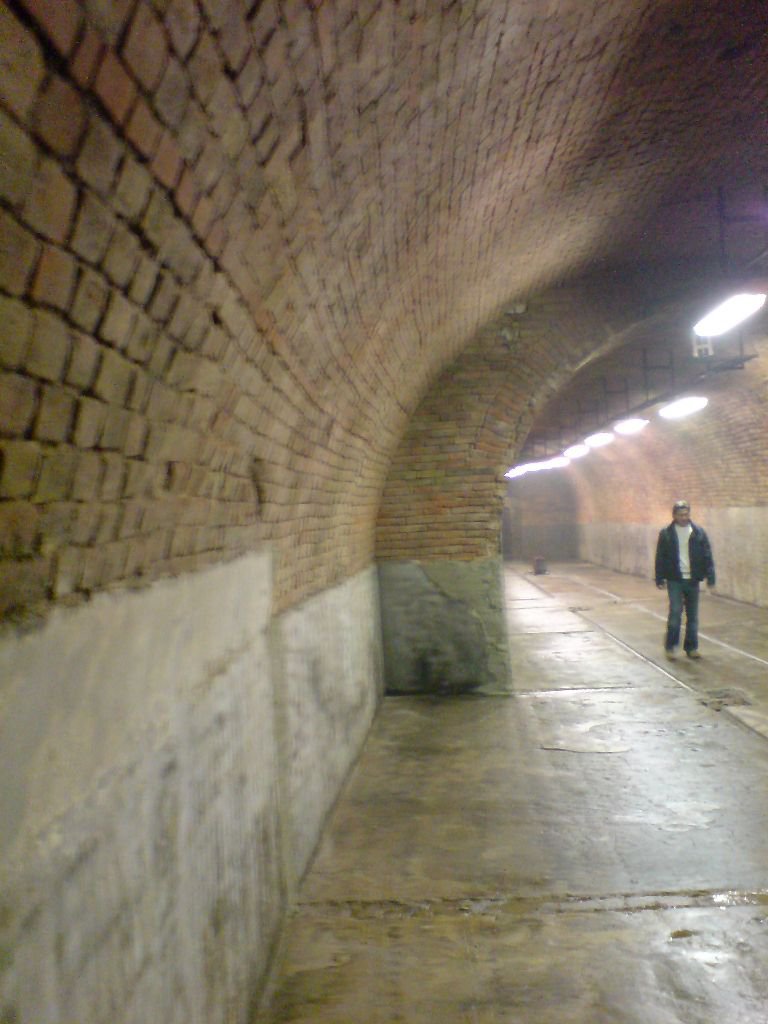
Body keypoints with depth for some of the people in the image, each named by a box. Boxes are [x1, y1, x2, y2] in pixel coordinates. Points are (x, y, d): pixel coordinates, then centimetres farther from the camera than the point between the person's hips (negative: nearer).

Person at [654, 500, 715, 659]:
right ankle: (670, 646, 4)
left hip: (692, 580, 2)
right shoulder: (666, 533, -2)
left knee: (693, 616, 8)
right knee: (675, 611, -10)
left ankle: (691, 647, 19)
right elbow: (660, 557, 1)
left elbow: (707, 555, 4)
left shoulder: (698, 533, 2)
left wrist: (710, 577, -2)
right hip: (675, 580, -2)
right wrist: (660, 579, -2)